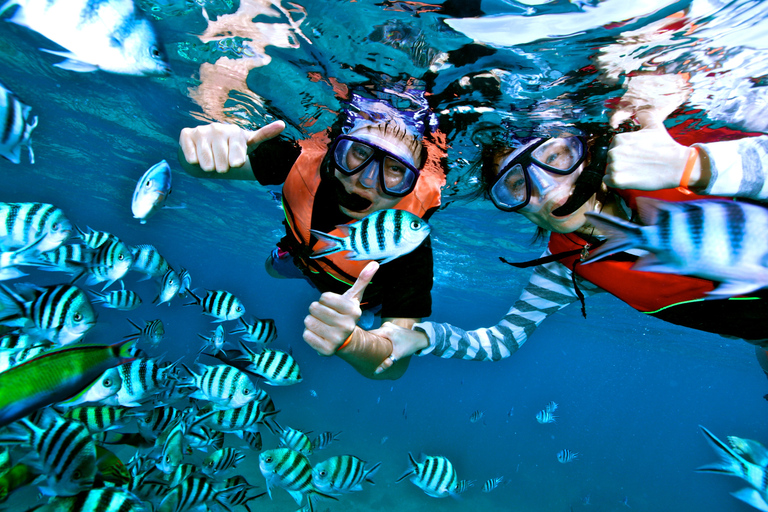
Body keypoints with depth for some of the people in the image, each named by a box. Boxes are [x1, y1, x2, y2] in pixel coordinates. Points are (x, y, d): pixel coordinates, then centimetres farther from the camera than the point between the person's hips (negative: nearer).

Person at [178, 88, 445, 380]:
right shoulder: (307, 159, -38)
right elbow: (203, 164, -29)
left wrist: (348, 340, -68)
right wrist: (205, 144, -55)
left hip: (364, 292, -2)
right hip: (304, 254, 3)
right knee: (273, 268, 34)